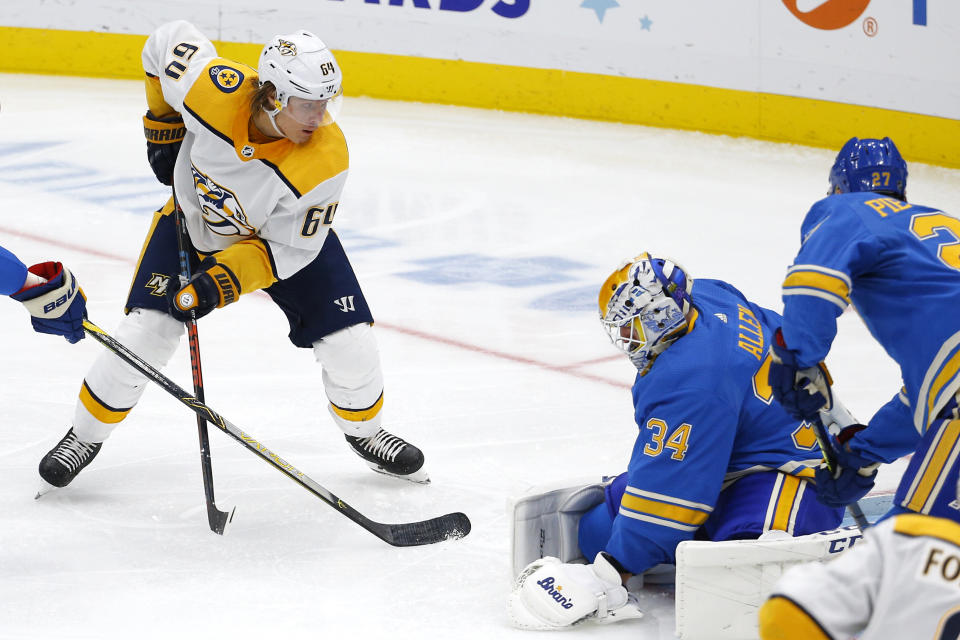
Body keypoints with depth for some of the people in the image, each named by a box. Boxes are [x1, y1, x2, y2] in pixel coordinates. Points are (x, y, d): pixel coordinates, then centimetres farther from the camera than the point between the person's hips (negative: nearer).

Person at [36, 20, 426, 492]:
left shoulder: (326, 158, -36)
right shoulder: (214, 89, -36)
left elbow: (289, 248, -24)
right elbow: (167, 41, -13)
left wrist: (225, 280, -33)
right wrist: (163, 128, -5)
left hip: (285, 232, 0)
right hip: (197, 216, 0)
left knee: (349, 343, -6)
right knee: (144, 334, -9)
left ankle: (364, 432, 26)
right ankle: (86, 436, 16)